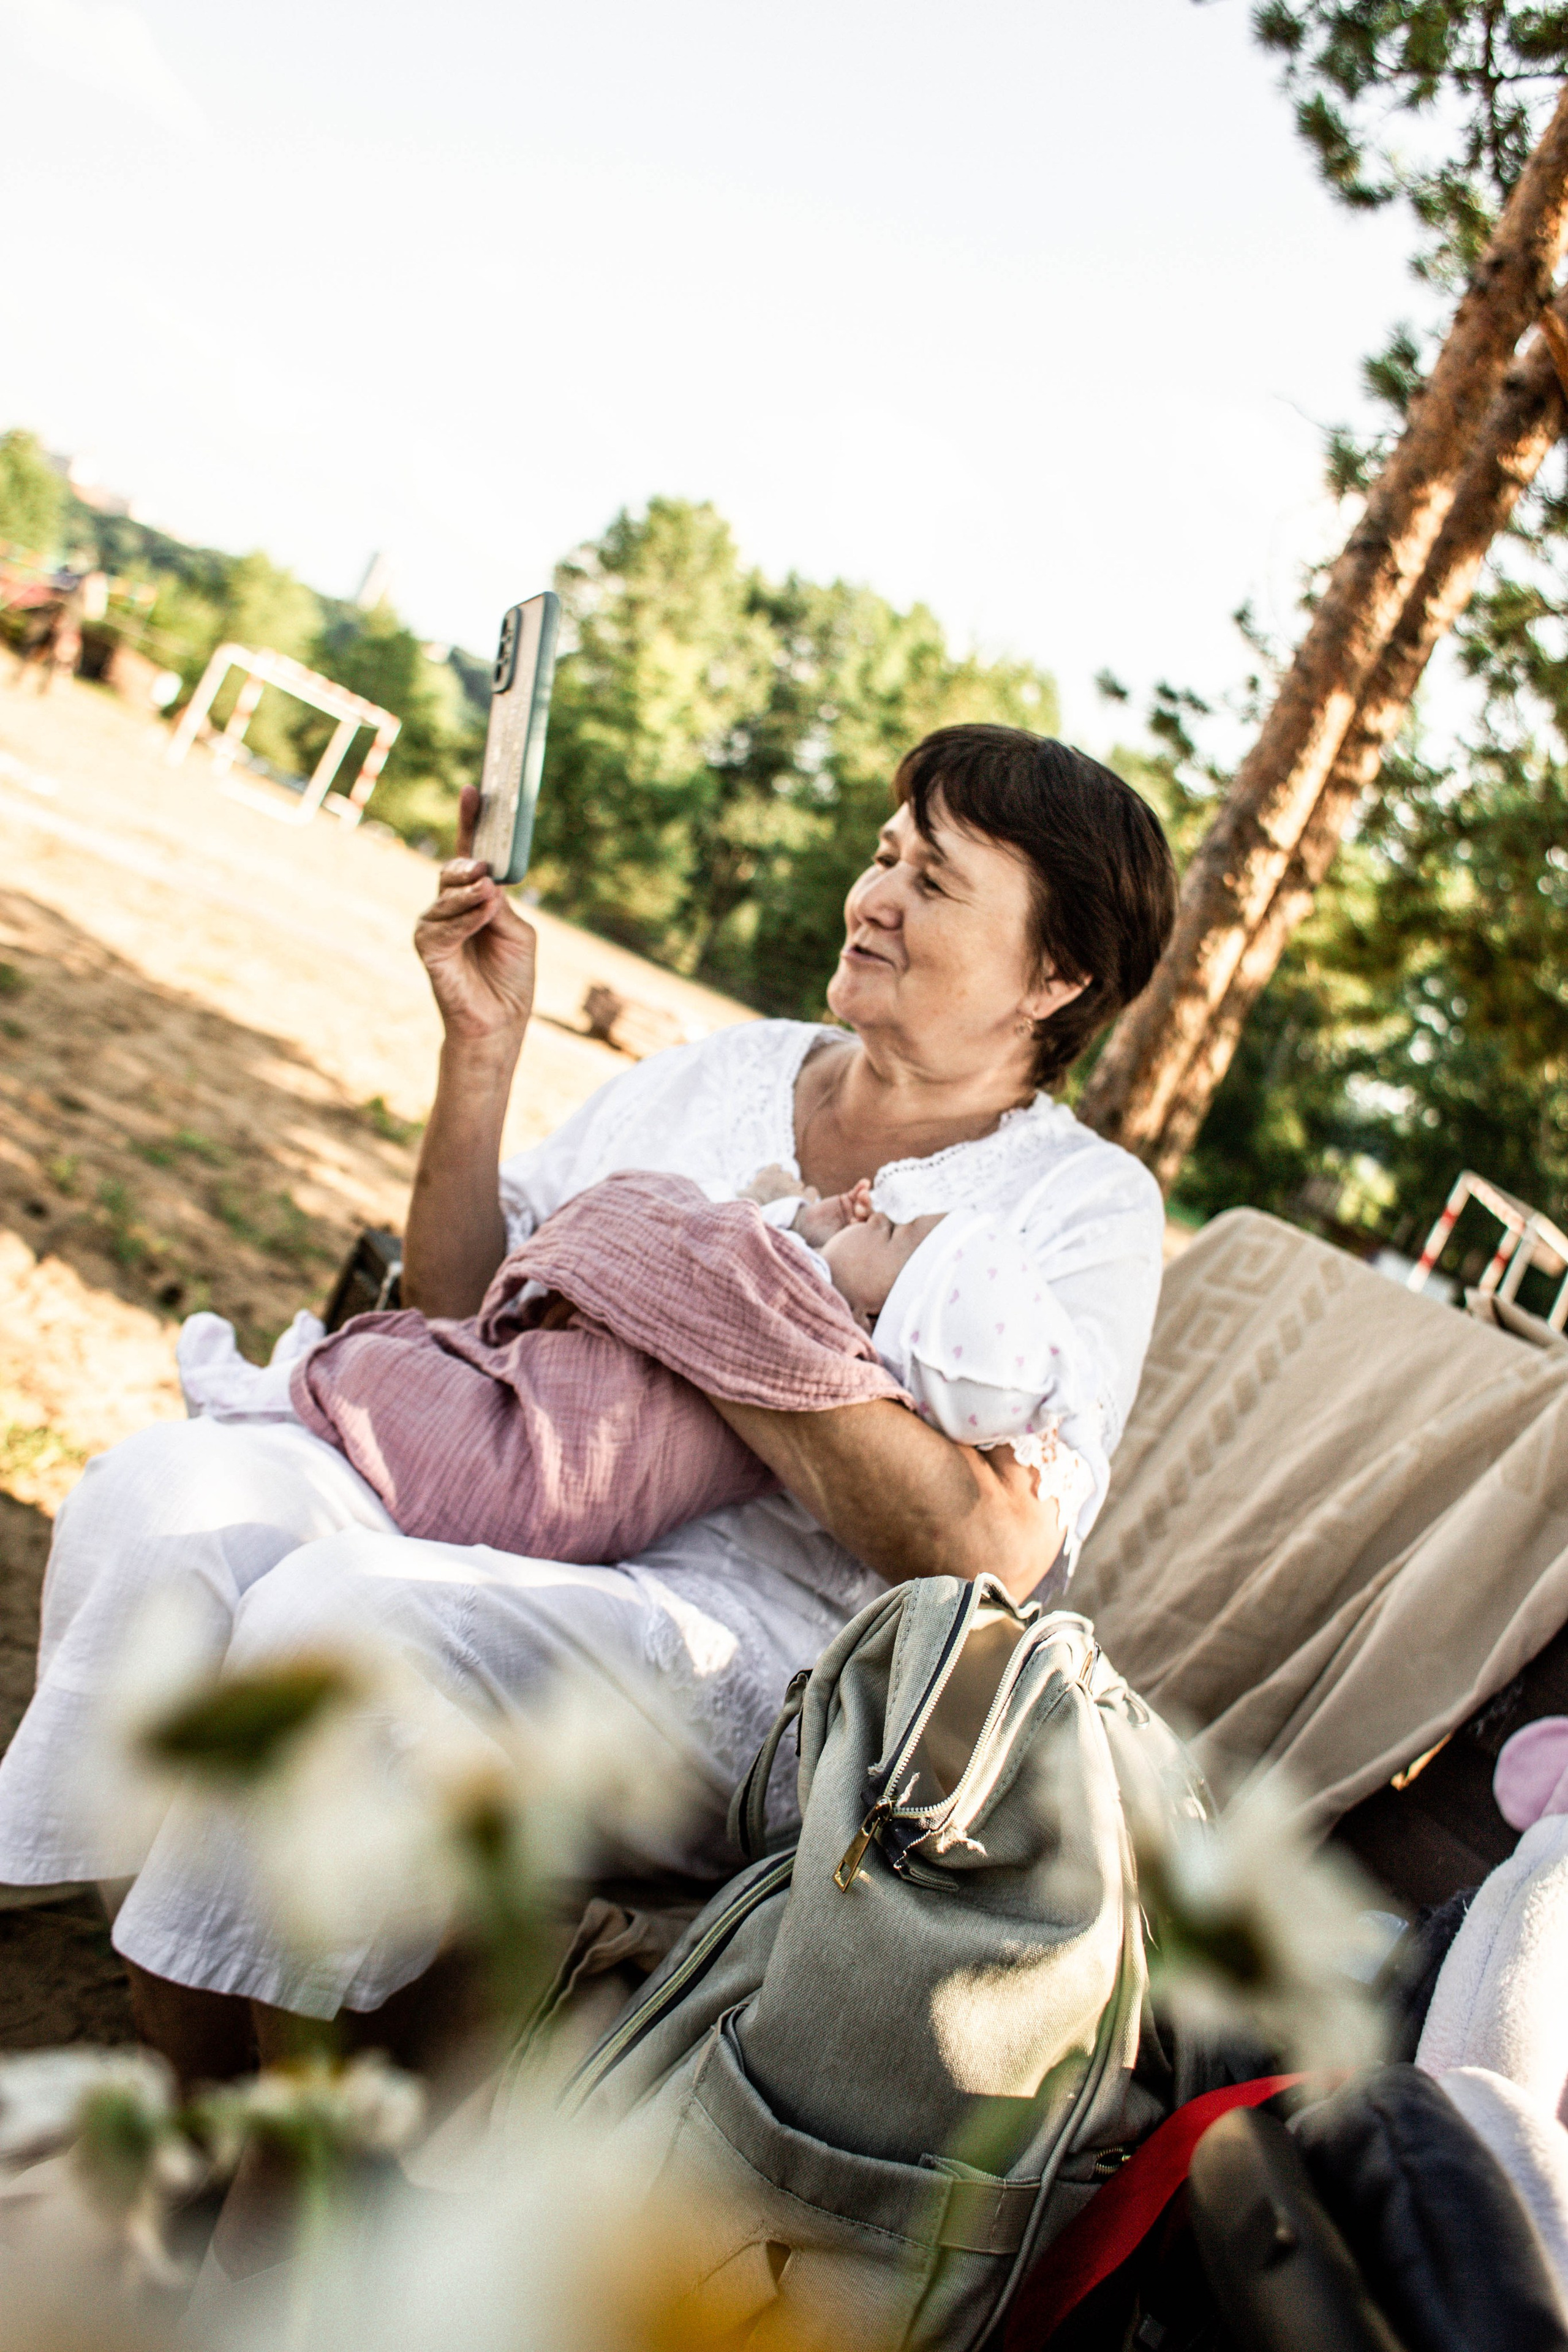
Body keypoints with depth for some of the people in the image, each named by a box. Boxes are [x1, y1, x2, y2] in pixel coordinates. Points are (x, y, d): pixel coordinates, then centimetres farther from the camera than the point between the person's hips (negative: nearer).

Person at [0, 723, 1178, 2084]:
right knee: (164, 1492, -20)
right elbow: (460, 1309, 15)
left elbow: (989, 1551, -16)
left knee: (333, 1619, -29)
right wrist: (483, 1047, 4)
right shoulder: (727, 1070, 15)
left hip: (756, 1648, -5)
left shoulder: (1087, 1207, 0)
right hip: (496, 1505, 6)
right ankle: (196, 2108, -7)